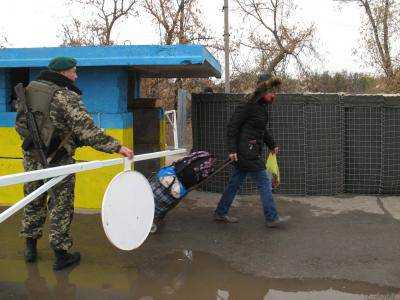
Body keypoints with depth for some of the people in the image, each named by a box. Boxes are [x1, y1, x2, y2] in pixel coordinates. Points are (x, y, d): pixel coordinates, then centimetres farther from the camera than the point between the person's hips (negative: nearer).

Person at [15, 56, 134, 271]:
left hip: (31, 158, 7)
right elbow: (87, 130, -25)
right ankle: (61, 255, 15)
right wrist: (116, 147, -26)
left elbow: (20, 122, 14)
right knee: (61, 208, 5)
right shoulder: (66, 97, -17)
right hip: (57, 161, -7)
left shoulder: (29, 89, 6)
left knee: (33, 203, 20)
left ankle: (30, 248, 33)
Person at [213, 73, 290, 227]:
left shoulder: (262, 105, 13)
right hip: (247, 152, -9)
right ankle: (272, 218, 7)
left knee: (235, 182, 14)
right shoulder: (248, 105, -15)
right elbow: (232, 126, -16)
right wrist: (232, 149, -18)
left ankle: (220, 213, 24)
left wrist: (272, 145, 27)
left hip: (252, 151, 9)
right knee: (264, 183, -3)